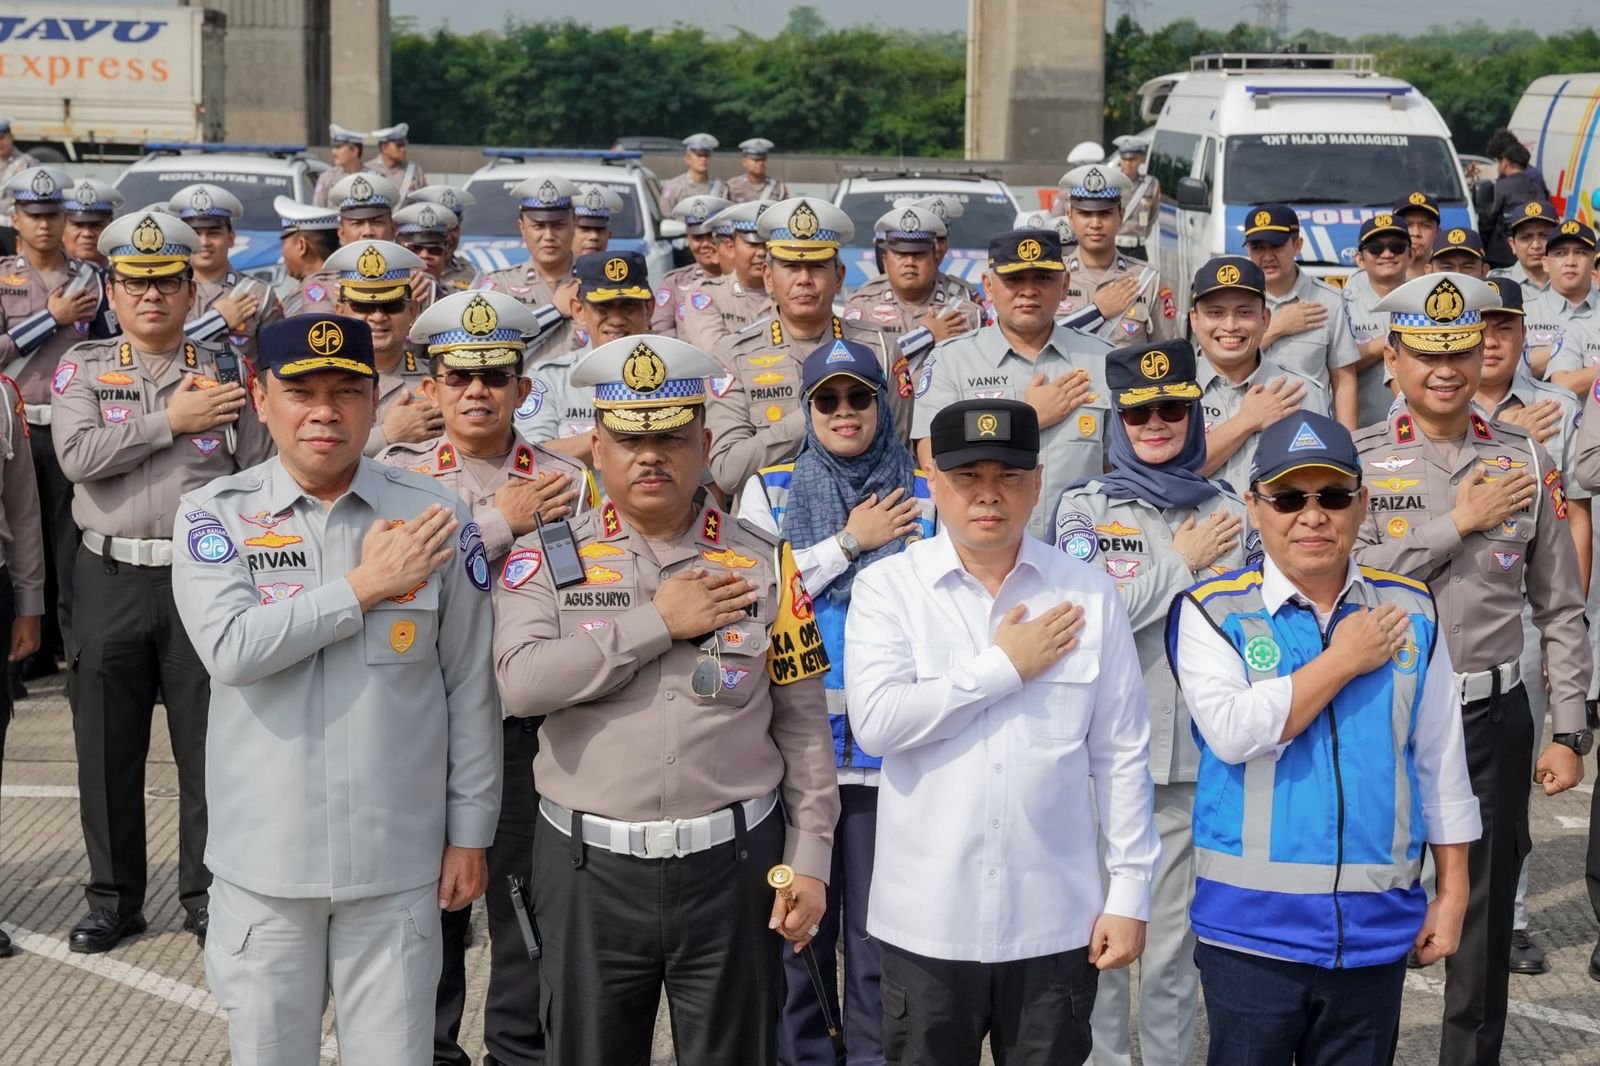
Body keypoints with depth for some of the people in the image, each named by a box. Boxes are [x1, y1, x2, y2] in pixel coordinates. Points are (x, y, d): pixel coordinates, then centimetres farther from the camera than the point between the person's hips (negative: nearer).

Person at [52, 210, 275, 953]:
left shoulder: (227, 371, 5)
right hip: (111, 579, 1)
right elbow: (78, 455, -13)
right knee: (107, 747, 8)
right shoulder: (83, 368, 5)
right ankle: (113, 897, 22)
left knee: (208, 745, 5)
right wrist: (172, 420, -12)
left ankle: (207, 892, 18)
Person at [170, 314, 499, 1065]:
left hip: (398, 857, 0)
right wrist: (363, 586, -15)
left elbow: (470, 686, 2)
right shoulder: (214, 514, -3)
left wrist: (470, 832, 3)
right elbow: (231, 648, -19)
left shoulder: (436, 518, -3)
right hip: (263, 855, 0)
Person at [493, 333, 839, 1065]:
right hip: (588, 868, 0)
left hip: (732, 865, 0)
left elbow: (803, 724, 4)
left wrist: (809, 860, -1)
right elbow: (521, 682, -16)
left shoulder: (765, 565, 2)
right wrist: (659, 623, -15)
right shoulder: (546, 558, 0)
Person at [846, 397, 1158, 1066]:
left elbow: (1121, 753, 4)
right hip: (926, 923, -1)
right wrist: (1002, 666, -12)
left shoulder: (1088, 596, 2)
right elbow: (874, 721, -17)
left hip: (1056, 923, 1)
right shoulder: (887, 588, -2)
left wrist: (1130, 890, 2)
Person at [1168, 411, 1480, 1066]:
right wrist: (1343, 660, -12)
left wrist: (1452, 890, 9)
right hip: (1253, 926, -2)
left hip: (1376, 929, 3)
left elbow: (1440, 759, 10)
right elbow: (1233, 732, -20)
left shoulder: (1412, 611, 6)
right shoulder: (1214, 612, -4)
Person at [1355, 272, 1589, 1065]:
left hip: (1492, 717, 2)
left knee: (1485, 909, 11)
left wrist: (1568, 732, 1)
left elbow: (1561, 610, 5)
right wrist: (1457, 523, -15)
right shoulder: (1356, 460, -2)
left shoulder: (1526, 462, 2)